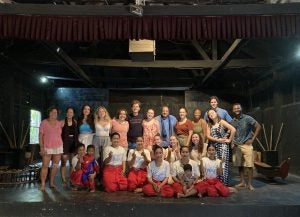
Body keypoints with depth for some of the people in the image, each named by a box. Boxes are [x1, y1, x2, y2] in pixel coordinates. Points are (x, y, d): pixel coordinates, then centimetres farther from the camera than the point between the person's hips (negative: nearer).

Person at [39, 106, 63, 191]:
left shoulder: (59, 123, 7)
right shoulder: (44, 122, -2)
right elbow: (40, 135, -5)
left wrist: (62, 146, 12)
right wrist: (41, 147, -12)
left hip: (58, 147, 3)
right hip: (47, 148, -3)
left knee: (55, 166, 6)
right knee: (45, 166, -6)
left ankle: (51, 183, 17)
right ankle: (42, 185, 1)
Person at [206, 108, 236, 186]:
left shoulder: (221, 122, -3)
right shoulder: (209, 125, 10)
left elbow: (233, 130, -13)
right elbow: (208, 136, -1)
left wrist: (229, 140, -9)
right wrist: (218, 140, -12)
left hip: (223, 145, -4)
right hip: (214, 146, 4)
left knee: (223, 164, -6)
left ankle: (224, 183, 2)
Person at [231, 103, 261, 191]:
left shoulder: (247, 118, -7)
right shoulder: (232, 121, 6)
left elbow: (258, 127, -6)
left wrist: (252, 139, -8)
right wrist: (231, 141, 3)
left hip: (246, 144, -4)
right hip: (236, 145, 4)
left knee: (249, 165, -5)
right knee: (239, 165, 9)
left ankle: (249, 184, 5)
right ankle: (242, 182, 21)